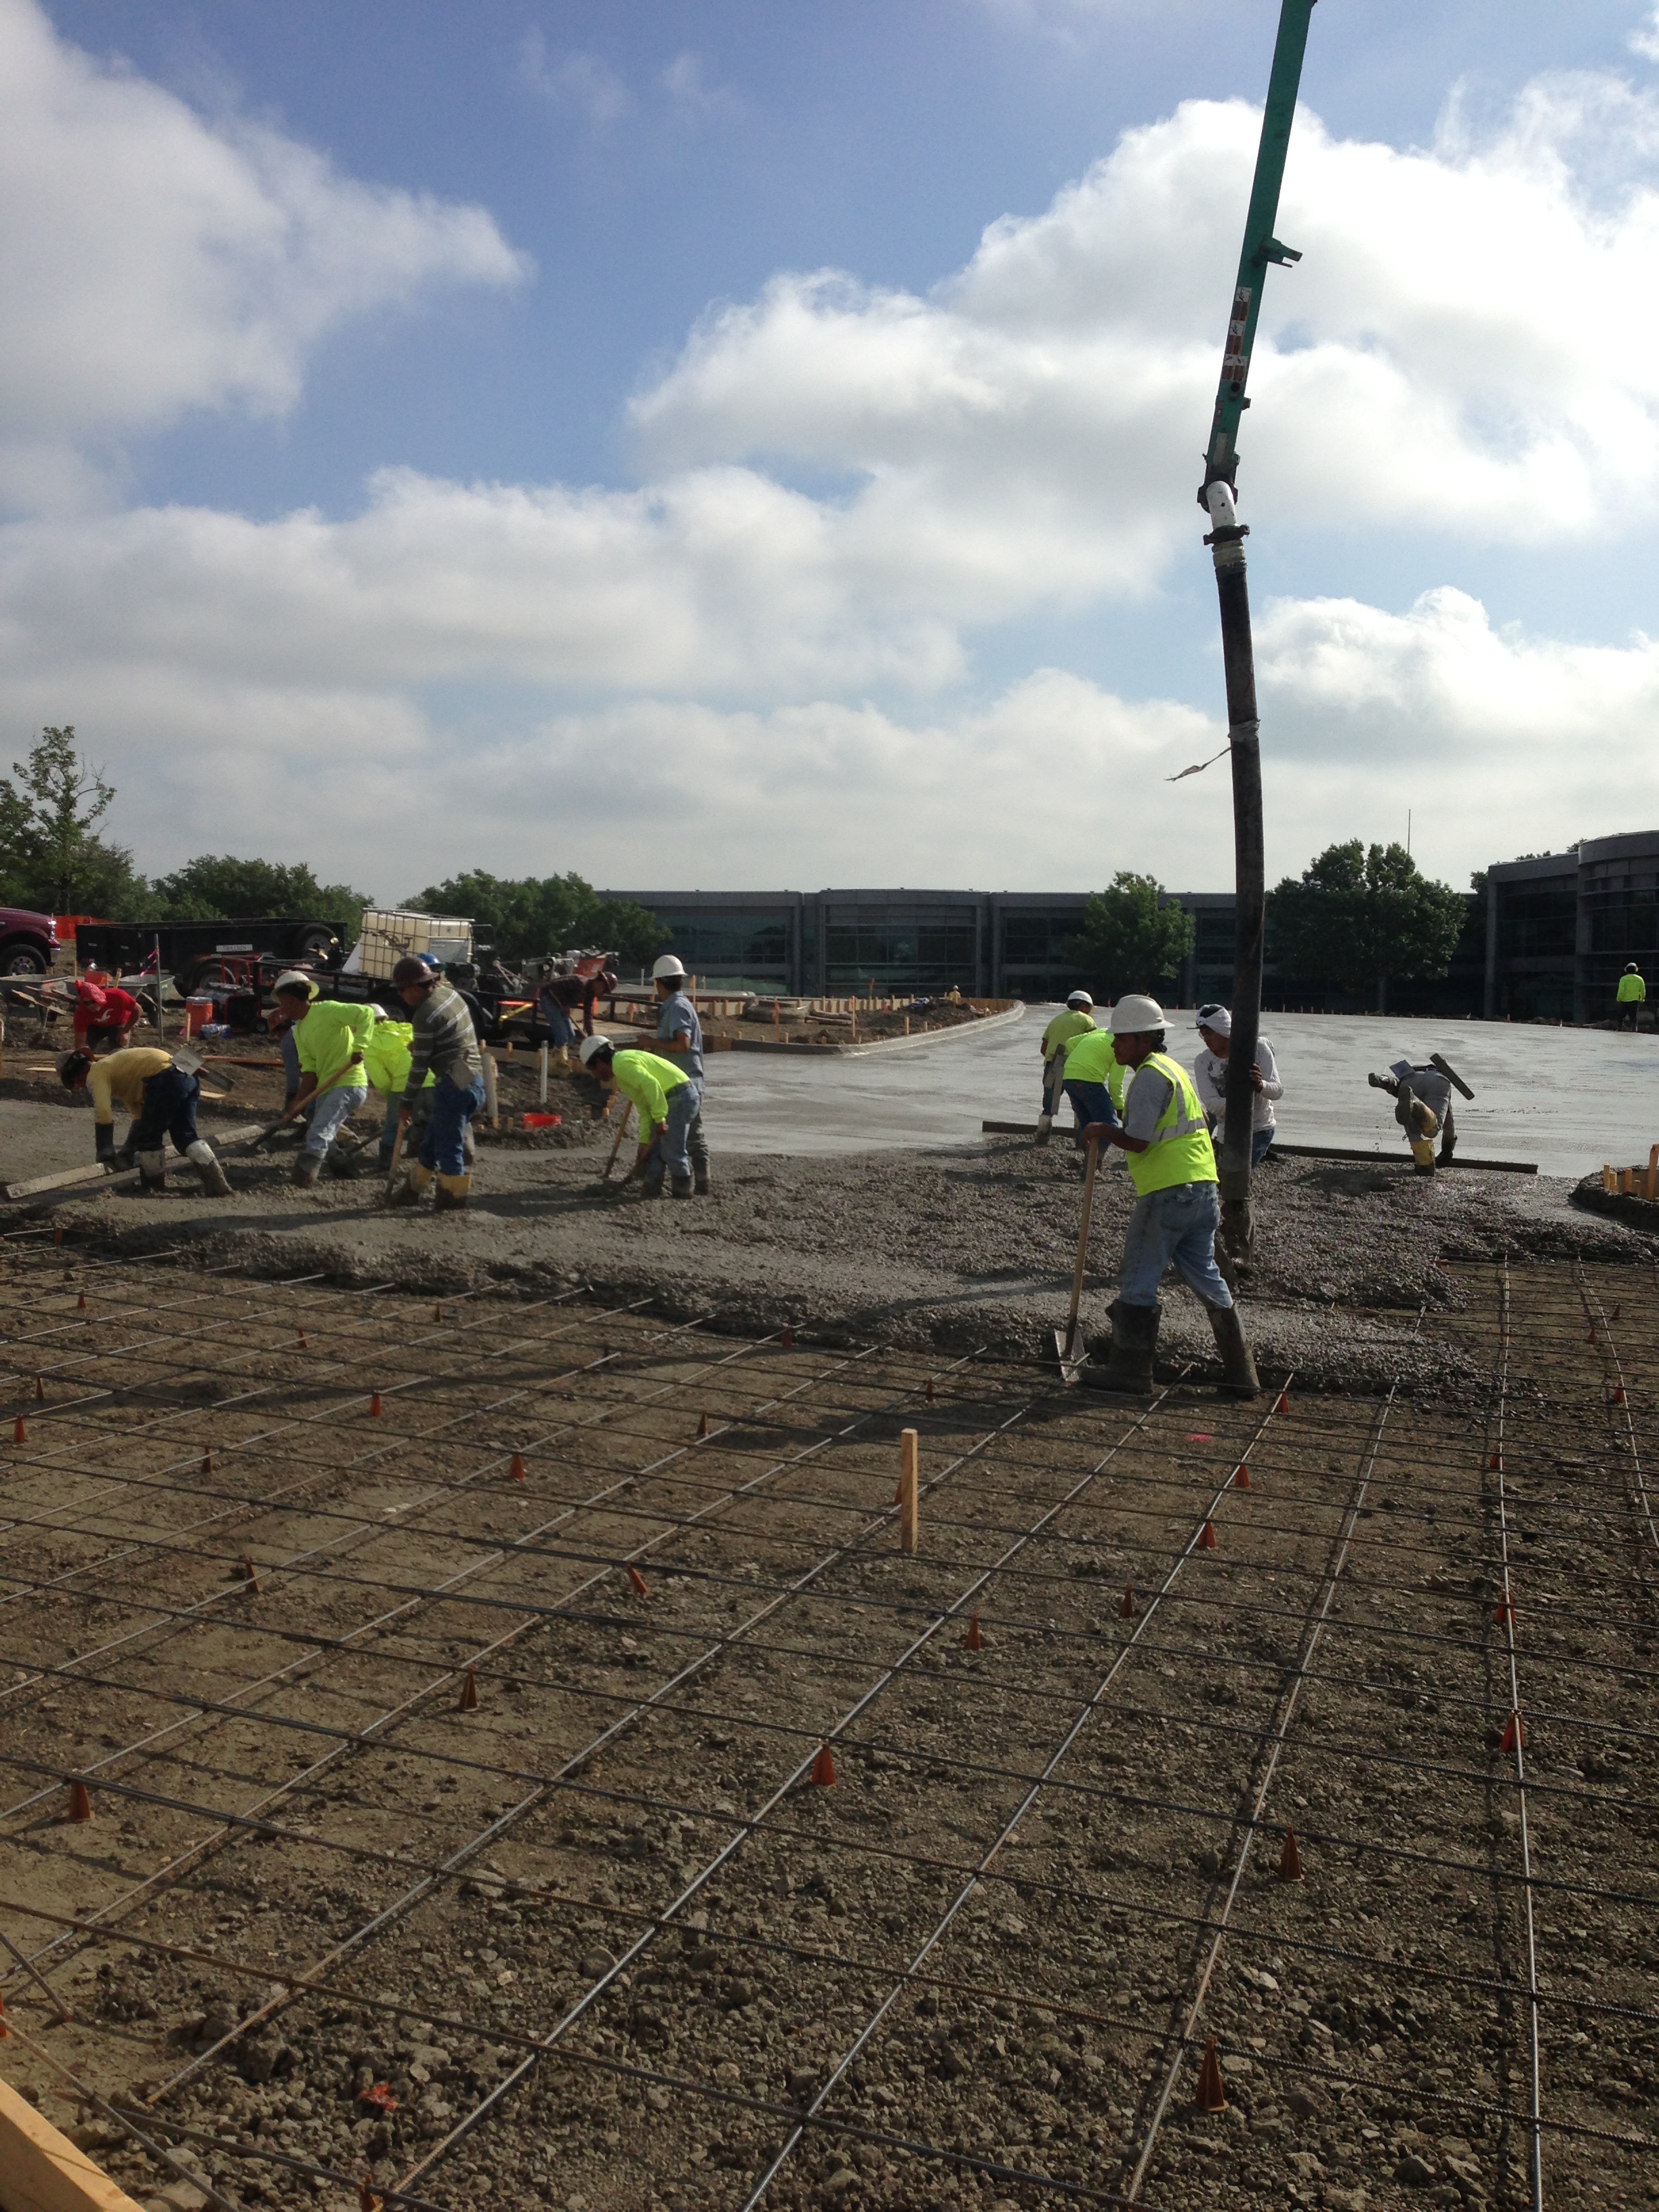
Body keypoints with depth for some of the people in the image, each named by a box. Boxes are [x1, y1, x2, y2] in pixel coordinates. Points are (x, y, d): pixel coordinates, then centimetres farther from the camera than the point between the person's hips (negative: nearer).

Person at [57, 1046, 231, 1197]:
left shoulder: (95, 1074, 6)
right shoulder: (111, 1068, 33)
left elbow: (103, 1116, -5)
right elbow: (141, 1114, 34)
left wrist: (105, 1156, 5)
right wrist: (128, 1151, 35)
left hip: (166, 1081, -9)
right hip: (189, 1077, 9)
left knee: (148, 1137, 8)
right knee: (185, 1137, 13)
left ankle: (154, 1188, 19)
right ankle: (217, 1183, 2)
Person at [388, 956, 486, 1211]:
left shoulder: (425, 1015, -17)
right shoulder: (449, 992, 9)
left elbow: (420, 1066, -13)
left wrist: (407, 1103, -4)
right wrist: (419, 1046, 22)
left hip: (454, 1084, -10)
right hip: (474, 1078, 10)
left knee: (448, 1145, 0)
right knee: (432, 1139, 19)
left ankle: (452, 1201, 9)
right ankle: (413, 1190, 30)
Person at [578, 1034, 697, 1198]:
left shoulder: (622, 1064, -12)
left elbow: (650, 1084, -26)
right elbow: (644, 1111, 21)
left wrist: (659, 1118, -23)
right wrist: (644, 1142, 17)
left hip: (680, 1097, -11)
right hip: (673, 1099, 11)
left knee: (671, 1150, -5)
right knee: (655, 1147, 14)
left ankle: (683, 1190, 7)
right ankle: (651, 1188, 19)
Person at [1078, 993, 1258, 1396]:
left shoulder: (1149, 1076, -11)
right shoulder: (1174, 1069, 20)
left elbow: (1137, 1142, -17)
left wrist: (1104, 1131, -2)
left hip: (1167, 1194, -9)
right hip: (1203, 1189, 9)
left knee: (1138, 1284, 1)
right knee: (1207, 1279, 13)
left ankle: (1129, 1373, 6)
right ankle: (1240, 1374, 15)